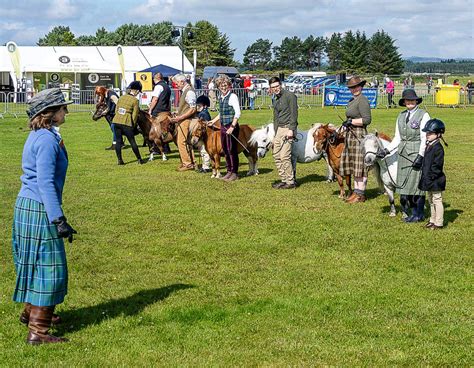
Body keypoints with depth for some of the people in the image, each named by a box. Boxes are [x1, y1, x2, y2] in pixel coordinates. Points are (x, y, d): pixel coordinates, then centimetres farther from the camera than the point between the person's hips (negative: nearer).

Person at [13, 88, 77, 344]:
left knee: (36, 264, 22)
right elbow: (46, 183, -24)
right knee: (48, 268, -5)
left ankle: (31, 312, 38)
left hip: (27, 206, 10)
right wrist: (58, 220, -26)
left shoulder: (39, 135, 12)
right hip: (39, 209, -10)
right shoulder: (47, 140, -18)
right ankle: (38, 331, -2)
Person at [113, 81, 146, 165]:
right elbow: (135, 115, -4)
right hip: (126, 123, -4)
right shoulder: (135, 100, -5)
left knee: (118, 141, 10)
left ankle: (119, 160, 10)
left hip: (116, 120, 4)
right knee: (132, 141, 5)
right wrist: (133, 125, 7)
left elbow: (116, 110, 15)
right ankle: (139, 159, 14)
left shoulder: (121, 97, 10)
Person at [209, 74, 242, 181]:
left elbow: (237, 113, -17)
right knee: (225, 150, 12)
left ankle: (234, 173, 4)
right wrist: (214, 120, 26)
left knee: (232, 150, -4)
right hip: (223, 126, 8)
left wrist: (232, 127, -21)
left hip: (231, 126, -8)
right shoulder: (221, 97, 13)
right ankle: (229, 171, 22)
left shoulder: (232, 96, -11)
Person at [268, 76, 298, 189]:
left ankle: (290, 182, -6)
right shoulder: (275, 99, 17)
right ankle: (284, 179, 16)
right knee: (276, 155, 8)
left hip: (287, 128, -9)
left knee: (284, 156, -12)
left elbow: (294, 114, -12)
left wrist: (291, 129, -19)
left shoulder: (290, 96, -7)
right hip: (279, 129, 9)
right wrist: (275, 134, 19)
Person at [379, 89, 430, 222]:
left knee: (416, 183, -2)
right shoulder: (401, 116, 12)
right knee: (405, 184, 7)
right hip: (403, 154, 6)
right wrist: (387, 150, 4)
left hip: (418, 153, -6)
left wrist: (420, 156, -17)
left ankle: (418, 214, 7)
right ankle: (409, 211, 18)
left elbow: (425, 138, -10)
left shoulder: (423, 115, -5)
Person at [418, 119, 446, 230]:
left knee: (437, 201, -2)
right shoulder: (428, 146, 11)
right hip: (428, 181, 10)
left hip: (435, 181, -10)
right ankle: (433, 220, 29)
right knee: (431, 201, 18)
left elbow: (437, 166, -20)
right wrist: (424, 177, 14)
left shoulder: (438, 148, -17)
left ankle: (438, 223, 4)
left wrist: (431, 177, -22)